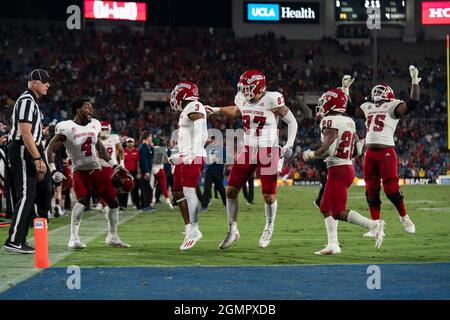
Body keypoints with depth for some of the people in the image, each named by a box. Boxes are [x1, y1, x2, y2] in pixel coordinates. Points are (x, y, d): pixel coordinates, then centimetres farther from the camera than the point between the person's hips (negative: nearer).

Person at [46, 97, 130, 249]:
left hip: (97, 170, 6)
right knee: (82, 200, -28)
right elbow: (50, 149, -12)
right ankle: (73, 238, -23)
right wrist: (53, 171, -22)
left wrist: (113, 165, 15)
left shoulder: (94, 125, 4)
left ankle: (112, 237, 24)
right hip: (80, 172, -6)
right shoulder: (67, 128, -13)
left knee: (113, 201, 6)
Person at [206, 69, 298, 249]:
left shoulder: (271, 100, -15)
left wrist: (289, 145, -17)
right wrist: (215, 111, 20)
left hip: (268, 152, -5)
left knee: (269, 196, 0)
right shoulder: (242, 100, 2)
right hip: (248, 151, 5)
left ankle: (269, 228, 28)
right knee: (231, 190, 1)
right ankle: (233, 229, 17)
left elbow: (292, 121, -7)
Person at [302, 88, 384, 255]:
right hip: (349, 167, 9)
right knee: (325, 207, 16)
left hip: (338, 171, -9)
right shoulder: (349, 122, 12)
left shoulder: (330, 122, -14)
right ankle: (333, 244, 11)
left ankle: (374, 225, -18)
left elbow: (326, 149, -23)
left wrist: (310, 154, -7)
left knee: (339, 212, -7)